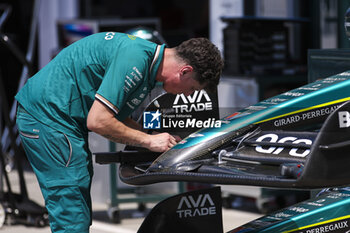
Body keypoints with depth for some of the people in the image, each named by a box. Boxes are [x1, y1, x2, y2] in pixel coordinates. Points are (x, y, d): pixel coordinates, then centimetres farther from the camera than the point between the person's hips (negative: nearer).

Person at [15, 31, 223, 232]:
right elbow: (97, 121, -25)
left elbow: (115, 117, 15)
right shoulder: (135, 59, -23)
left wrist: (161, 141, 5)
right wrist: (149, 140, -15)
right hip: (48, 115, -10)